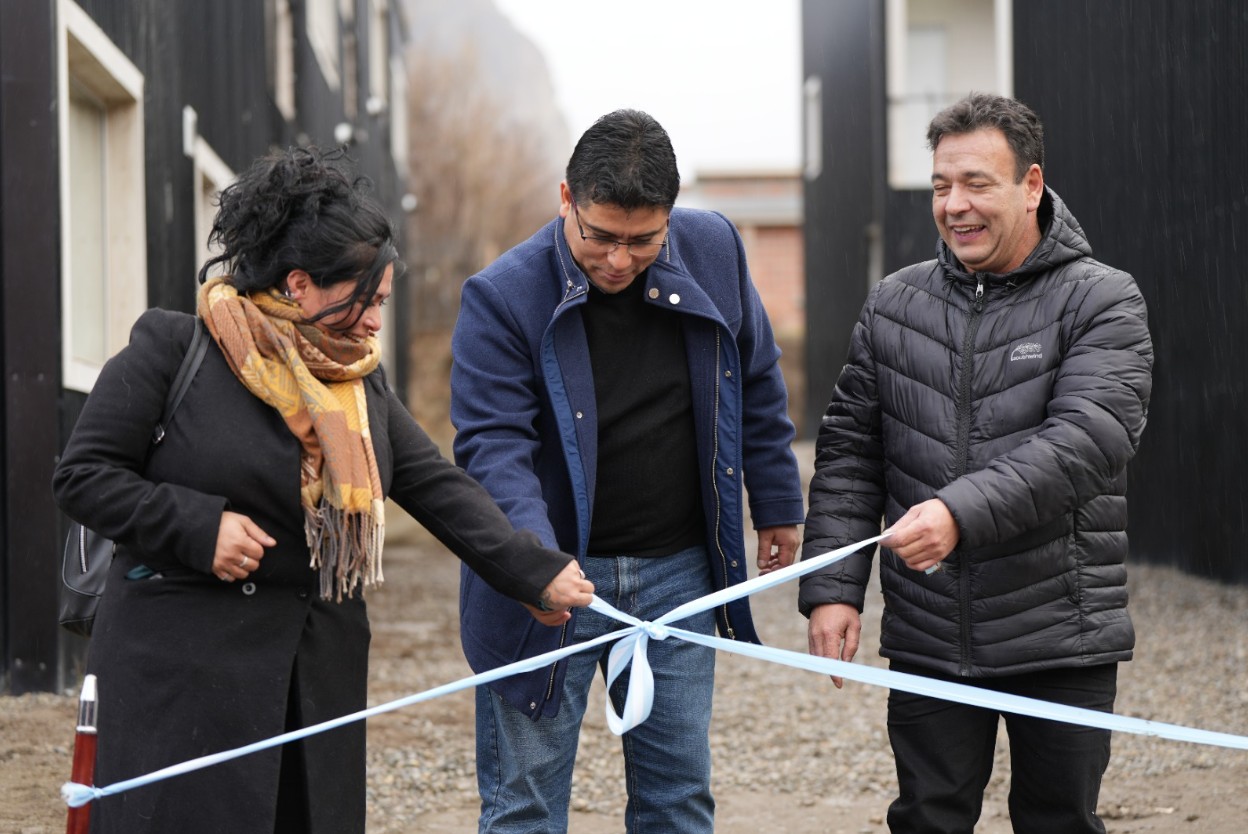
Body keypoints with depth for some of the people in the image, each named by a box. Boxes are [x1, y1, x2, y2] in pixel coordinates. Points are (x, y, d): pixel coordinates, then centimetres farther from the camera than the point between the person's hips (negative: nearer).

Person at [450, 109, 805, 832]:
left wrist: (779, 505, 16)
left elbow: (757, 386, 12)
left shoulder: (714, 251, -2)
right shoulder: (503, 297, -15)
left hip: (678, 576, 4)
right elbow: (493, 445, -20)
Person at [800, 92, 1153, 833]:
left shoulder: (1102, 302, -5)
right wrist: (832, 585, -3)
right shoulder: (893, 306, 8)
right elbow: (849, 453, 9)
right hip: (927, 642, 3)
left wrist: (963, 513, -32)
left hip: (1060, 642, -3)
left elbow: (1083, 442, -20)